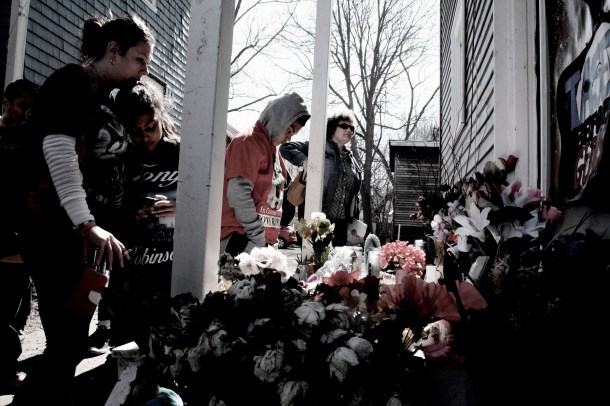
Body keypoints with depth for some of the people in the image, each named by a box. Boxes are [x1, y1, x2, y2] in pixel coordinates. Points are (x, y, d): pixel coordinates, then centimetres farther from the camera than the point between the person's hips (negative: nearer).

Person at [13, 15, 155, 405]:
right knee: (68, 345, -8)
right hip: (60, 234, -8)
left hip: (90, 237, 8)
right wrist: (86, 224, -30)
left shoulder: (105, 97, 18)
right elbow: (58, 151, -21)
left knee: (71, 343, 12)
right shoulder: (70, 82, -7)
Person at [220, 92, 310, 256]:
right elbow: (238, 195, -19)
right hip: (239, 238, -8)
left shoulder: (272, 148, 18)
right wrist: (258, 238, -14)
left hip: (263, 239, 8)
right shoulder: (248, 142, -9)